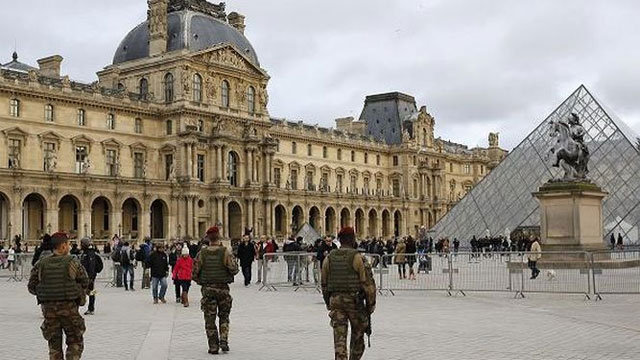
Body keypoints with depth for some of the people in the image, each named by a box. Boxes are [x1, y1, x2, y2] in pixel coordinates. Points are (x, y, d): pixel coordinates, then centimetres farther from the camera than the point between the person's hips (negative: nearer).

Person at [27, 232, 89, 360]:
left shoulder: (41, 264, 0)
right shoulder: (72, 262, -8)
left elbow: (32, 287, 1)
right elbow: (85, 283, -2)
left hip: (48, 307, 3)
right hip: (69, 306, -3)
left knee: (54, 344, 13)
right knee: (75, 342, 9)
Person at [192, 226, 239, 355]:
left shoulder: (202, 253, -4)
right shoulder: (225, 252, -8)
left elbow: (194, 273, -2)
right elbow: (234, 269, -11)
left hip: (207, 289, 0)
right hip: (223, 288, 0)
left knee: (210, 319, 7)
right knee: (224, 316, 16)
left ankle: (213, 346, 7)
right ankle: (224, 341, 5)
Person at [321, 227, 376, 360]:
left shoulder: (329, 258, 6)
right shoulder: (358, 258, -9)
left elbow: (324, 284, 13)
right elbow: (368, 283, -10)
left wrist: (328, 303, 23)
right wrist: (371, 304, 0)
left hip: (335, 299, 3)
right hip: (355, 300, -3)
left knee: (339, 336, 1)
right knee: (357, 335, 16)